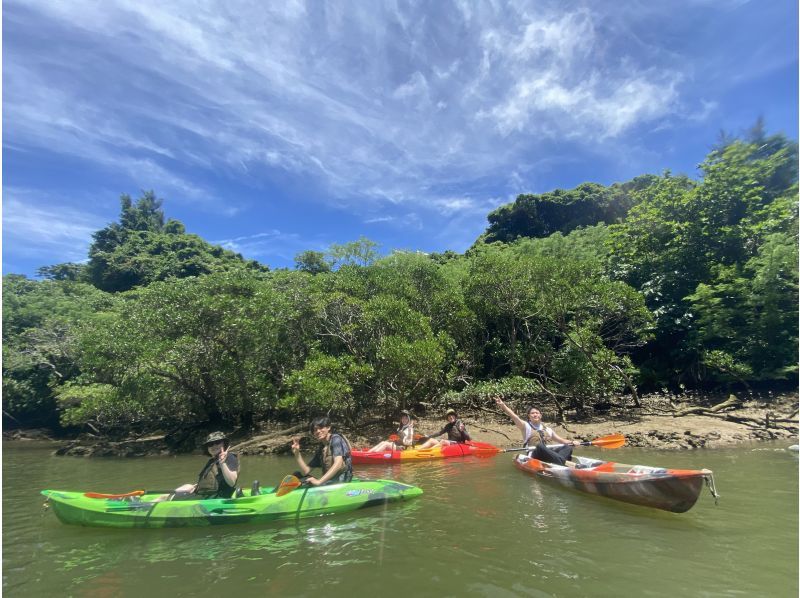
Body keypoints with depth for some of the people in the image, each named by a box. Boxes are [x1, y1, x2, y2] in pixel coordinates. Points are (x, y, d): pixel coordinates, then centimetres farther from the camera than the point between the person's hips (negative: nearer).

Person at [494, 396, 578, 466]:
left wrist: (572, 442, 6)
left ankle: (559, 462, -38)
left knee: (568, 447, -11)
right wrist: (503, 405, -24)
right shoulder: (526, 426, 6)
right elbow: (514, 416, -9)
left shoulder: (548, 429, 22)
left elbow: (560, 440, 26)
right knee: (540, 446, -35)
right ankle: (564, 462, -38)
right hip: (532, 456, -5)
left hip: (547, 454, 5)